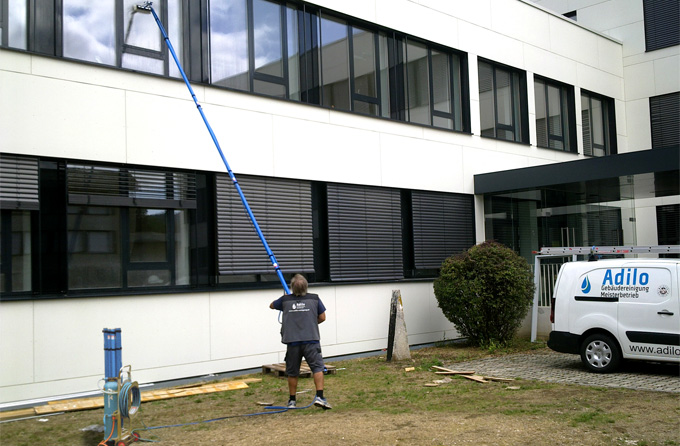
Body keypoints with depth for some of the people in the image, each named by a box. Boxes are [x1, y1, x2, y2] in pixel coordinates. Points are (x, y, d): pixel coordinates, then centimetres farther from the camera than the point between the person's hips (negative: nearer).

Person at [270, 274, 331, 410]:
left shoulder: (285, 300, 4)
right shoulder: (314, 299, 2)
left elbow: (272, 306, 24)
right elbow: (322, 317, 8)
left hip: (292, 341, 2)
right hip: (311, 340, -2)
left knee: (292, 372, 12)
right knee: (317, 368, -1)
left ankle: (292, 400, 20)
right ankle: (319, 397, -14)